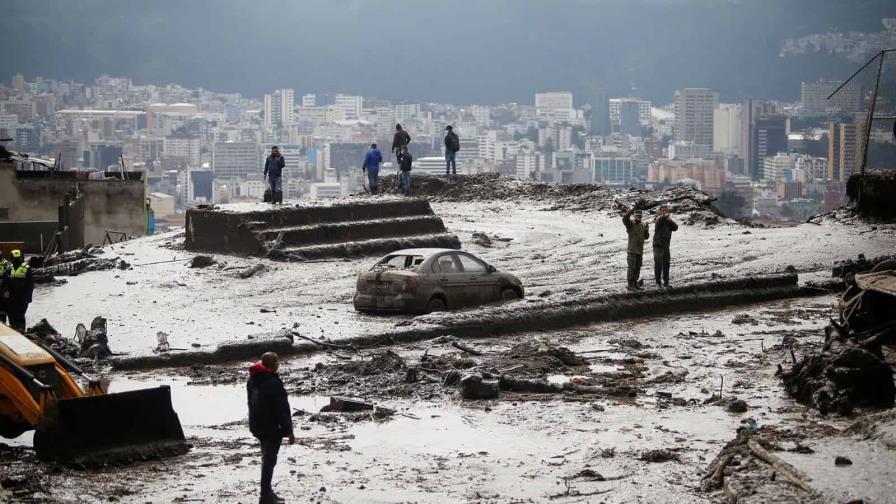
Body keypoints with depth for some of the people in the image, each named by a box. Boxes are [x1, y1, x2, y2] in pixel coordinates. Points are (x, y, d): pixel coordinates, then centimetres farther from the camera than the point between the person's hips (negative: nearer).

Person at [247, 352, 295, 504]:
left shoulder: (252, 380, 6)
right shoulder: (273, 383, -23)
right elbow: (282, 409, -22)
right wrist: (289, 431, -16)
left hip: (257, 427, 9)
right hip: (272, 428, -9)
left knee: (266, 459, 20)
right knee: (269, 461, -4)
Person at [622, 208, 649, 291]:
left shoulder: (642, 225, 11)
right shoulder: (630, 223, -7)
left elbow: (646, 237, 12)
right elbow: (624, 219, -28)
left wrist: (646, 229, -6)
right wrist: (629, 211, -42)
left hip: (640, 250, 6)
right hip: (632, 249, -6)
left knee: (638, 268, 10)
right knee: (632, 268, -8)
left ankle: (635, 283, 19)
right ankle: (630, 285, -5)